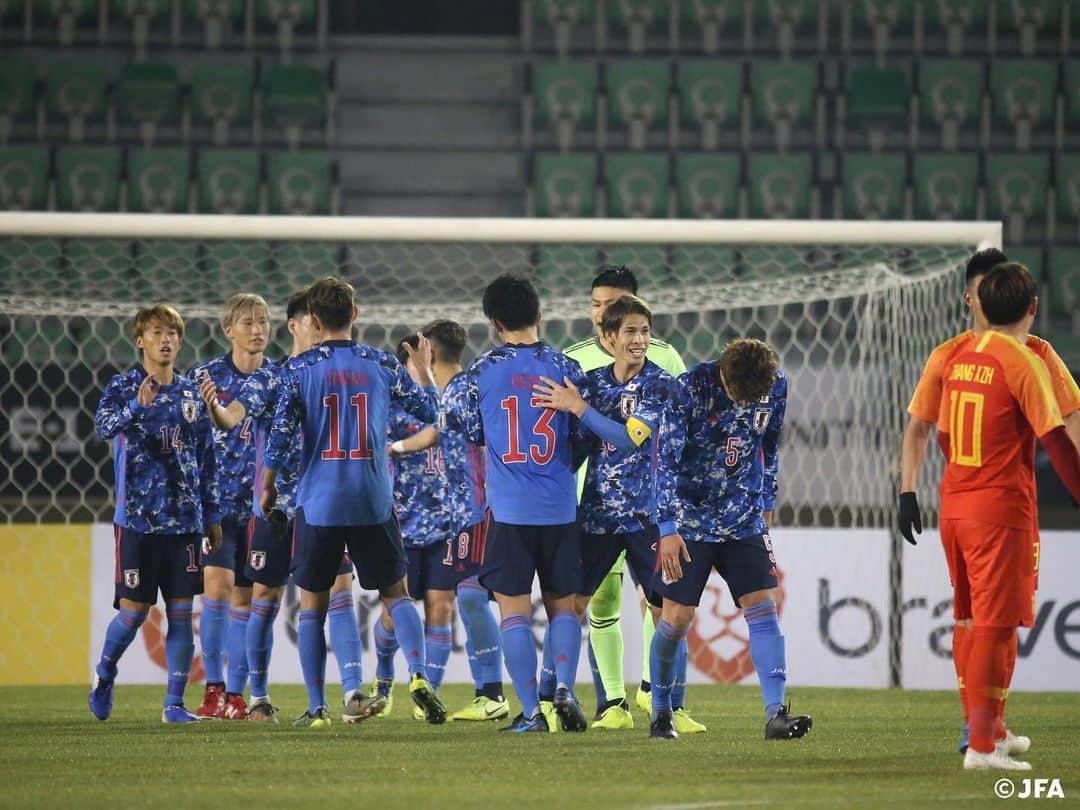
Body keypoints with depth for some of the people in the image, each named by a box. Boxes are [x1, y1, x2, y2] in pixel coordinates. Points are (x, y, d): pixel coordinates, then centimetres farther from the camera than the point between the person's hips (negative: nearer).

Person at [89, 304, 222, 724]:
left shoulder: (190, 393, 11)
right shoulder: (123, 386, -1)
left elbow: (206, 459, 15)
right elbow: (103, 426, -21)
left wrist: (212, 516, 12)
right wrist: (137, 407, -40)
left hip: (185, 520, 3)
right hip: (138, 519, -3)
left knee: (181, 612, -1)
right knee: (133, 610, -3)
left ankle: (174, 702, 4)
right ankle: (104, 674, 24)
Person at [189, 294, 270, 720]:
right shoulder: (205, 376, 0)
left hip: (262, 504, 2)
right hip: (216, 497, -2)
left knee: (245, 598, 5)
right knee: (218, 583, -18)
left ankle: (235, 695, 11)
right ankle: (213, 687, -9)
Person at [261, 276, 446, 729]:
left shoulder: (299, 369, -5)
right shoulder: (381, 365, 1)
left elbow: (280, 435, -8)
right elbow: (429, 410, 12)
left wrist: (268, 488, 6)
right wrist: (423, 369, 31)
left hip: (317, 504, -1)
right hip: (373, 504, 1)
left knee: (312, 605, 10)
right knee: (395, 593, 12)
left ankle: (316, 708, 7)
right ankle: (419, 676, -10)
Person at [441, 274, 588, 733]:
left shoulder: (481, 372, -3)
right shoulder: (565, 368, 1)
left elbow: (464, 429, 8)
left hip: (509, 510, -1)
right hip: (560, 510, 2)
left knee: (514, 611, 3)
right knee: (563, 605, 14)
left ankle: (530, 712, -3)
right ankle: (564, 686, -7)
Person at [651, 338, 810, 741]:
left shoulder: (777, 387, -5)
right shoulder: (691, 387, -18)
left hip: (744, 521, 3)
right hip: (690, 521, -3)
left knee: (763, 607, -9)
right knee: (676, 617, -2)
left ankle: (776, 714, -15)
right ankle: (660, 712, 16)